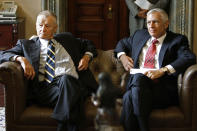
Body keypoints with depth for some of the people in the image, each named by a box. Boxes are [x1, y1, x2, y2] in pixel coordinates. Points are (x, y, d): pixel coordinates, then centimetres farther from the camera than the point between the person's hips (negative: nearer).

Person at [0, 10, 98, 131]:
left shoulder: (66, 39, 30)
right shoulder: (27, 44, 23)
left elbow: (88, 44, 43)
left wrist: (87, 56, 20)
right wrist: (21, 59, -7)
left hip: (73, 83, 2)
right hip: (45, 87, -1)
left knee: (65, 79, -39)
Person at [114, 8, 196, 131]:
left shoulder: (177, 40, 9)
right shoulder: (140, 35, 24)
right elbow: (122, 43, 42)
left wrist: (163, 70, -21)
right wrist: (122, 56, 18)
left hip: (163, 90, -3)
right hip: (136, 84, 4)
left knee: (138, 78, -35)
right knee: (128, 97, -33)